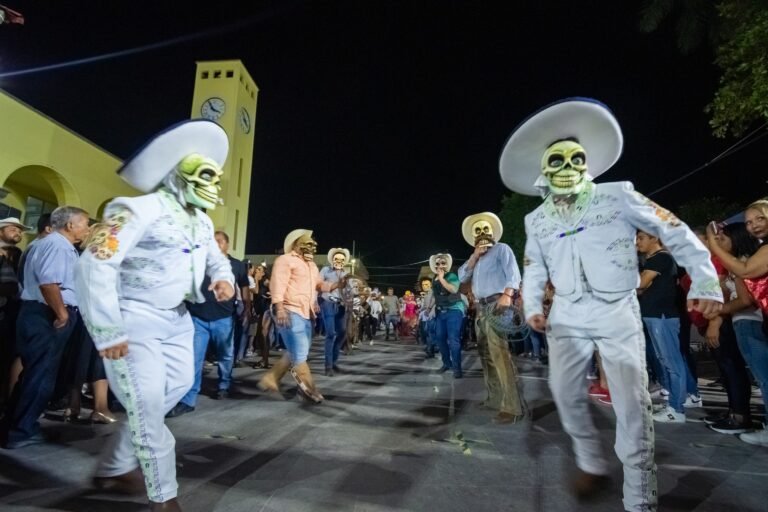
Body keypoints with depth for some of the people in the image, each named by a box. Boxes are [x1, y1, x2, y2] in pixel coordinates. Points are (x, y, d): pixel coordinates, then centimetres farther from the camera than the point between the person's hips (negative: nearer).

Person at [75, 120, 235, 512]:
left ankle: (113, 468, 35)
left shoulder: (202, 222, 11)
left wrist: (224, 278, -3)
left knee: (178, 387, 15)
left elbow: (216, 258, 23)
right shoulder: (141, 210, -16)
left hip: (176, 319, 9)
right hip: (134, 319, -9)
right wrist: (107, 330, -23)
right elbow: (95, 263, -22)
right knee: (148, 406, -4)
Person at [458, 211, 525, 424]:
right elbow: (462, 277, 12)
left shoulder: (502, 249, 5)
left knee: (499, 353, -18)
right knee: (486, 353, 11)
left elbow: (513, 273, -10)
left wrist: (507, 294, -26)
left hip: (497, 304, -8)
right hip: (481, 308, 8)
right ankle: (495, 398, 20)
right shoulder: (475, 259, 25)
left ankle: (512, 406, -18)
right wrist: (474, 256, 2)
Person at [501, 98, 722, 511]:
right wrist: (532, 306, 2)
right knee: (565, 392, 5)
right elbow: (534, 268, 15)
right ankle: (592, 463, 30)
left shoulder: (617, 196, -5)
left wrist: (705, 280, -9)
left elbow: (675, 232, -2)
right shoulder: (537, 220, 6)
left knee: (631, 403, -1)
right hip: (567, 315, 3)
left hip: (617, 312, -3)